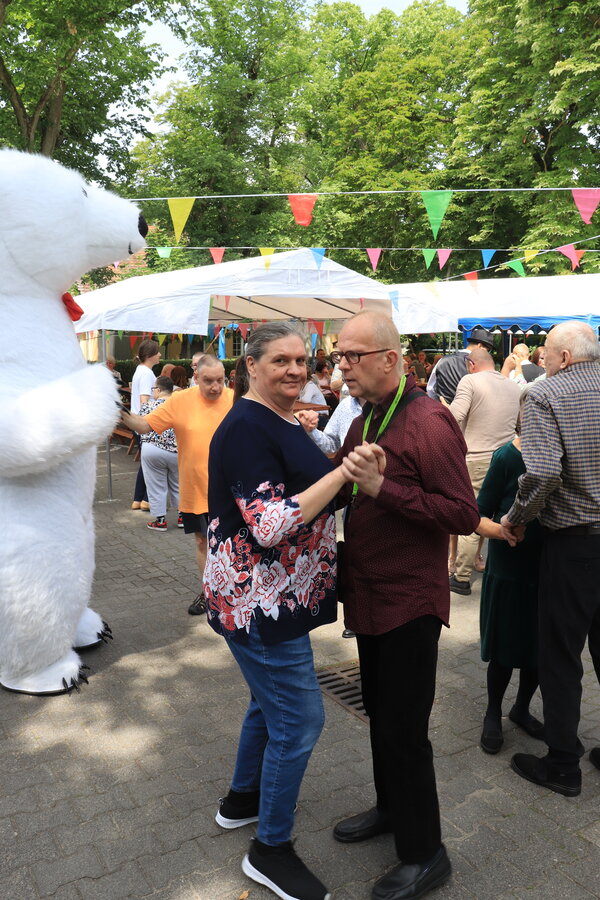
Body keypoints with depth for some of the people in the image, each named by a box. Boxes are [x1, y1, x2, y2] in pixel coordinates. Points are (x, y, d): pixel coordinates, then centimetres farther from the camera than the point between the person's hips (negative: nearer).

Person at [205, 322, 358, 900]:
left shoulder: (283, 423, 11)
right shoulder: (245, 429, -21)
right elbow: (271, 526, -28)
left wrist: (343, 471, 12)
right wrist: (341, 473, -29)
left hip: (277, 597, 10)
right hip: (257, 602, -10)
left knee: (271, 700, 24)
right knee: (300, 719, -1)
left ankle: (243, 798, 46)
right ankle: (270, 850, 20)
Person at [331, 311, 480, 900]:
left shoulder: (429, 422, -18)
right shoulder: (364, 421, 9)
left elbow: (464, 514, -22)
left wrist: (382, 487, -30)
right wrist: (339, 471, -4)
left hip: (409, 602, -8)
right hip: (369, 596, 8)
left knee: (403, 729, 3)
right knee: (380, 711, 22)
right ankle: (390, 807, 44)